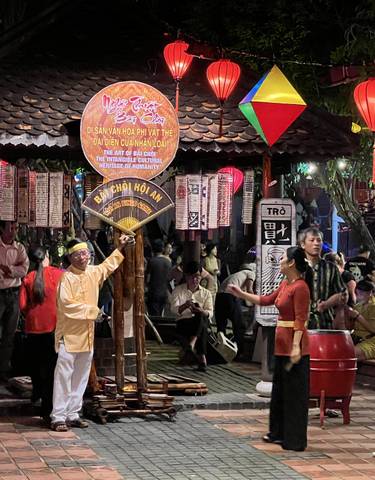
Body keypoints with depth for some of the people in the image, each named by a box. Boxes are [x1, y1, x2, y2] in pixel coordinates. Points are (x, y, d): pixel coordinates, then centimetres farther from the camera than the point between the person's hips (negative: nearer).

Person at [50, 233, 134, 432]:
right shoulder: (66, 277, -13)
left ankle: (73, 414, 18)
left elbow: (108, 266, 32)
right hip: (69, 335, -7)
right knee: (64, 376, -7)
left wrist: (120, 248, 33)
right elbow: (67, 304, -21)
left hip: (87, 334, 8)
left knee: (81, 377, 11)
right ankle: (58, 417, -5)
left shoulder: (93, 272, 9)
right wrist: (92, 310, -14)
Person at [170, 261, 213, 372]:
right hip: (183, 323, -2)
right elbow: (174, 309, -4)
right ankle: (202, 357, -45)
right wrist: (185, 306, -25)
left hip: (202, 322, 2)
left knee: (200, 317, -37)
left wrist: (200, 310, -21)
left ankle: (191, 344, -52)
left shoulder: (206, 293, 14)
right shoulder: (178, 291, 10)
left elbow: (210, 313, 2)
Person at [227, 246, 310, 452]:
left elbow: (300, 319, -21)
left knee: (294, 392, -3)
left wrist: (296, 347, -26)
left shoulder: (300, 287, -17)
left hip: (294, 344, -10)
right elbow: (266, 300, 23)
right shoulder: (285, 284, 11)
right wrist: (240, 294, 24)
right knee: (279, 389, 18)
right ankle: (279, 432, 29)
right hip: (282, 343, 10)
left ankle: (295, 440, 4)